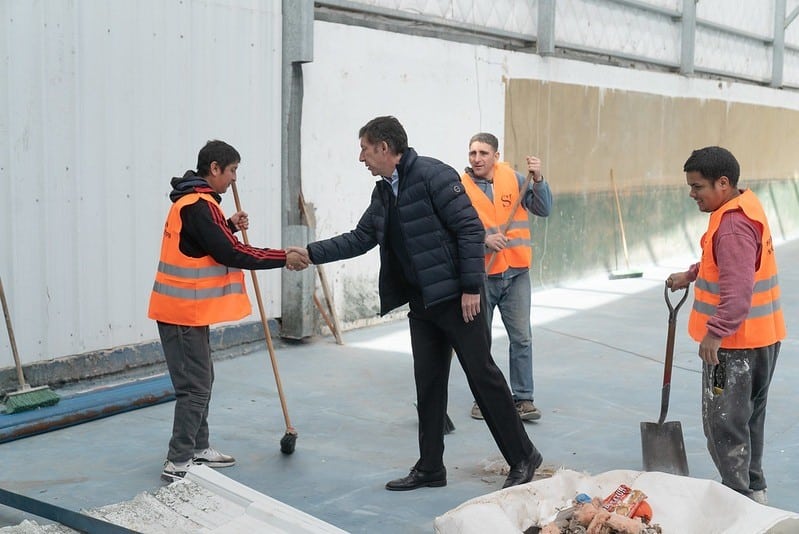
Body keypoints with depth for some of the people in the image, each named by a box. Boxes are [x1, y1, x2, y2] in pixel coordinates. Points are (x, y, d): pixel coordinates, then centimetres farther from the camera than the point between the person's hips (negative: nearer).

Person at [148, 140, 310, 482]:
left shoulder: (192, 201, 13)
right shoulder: (199, 206, -20)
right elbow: (232, 254, -23)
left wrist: (230, 226, 6)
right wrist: (283, 258, -19)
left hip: (187, 309, 11)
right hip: (185, 311, -11)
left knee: (201, 381, 19)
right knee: (194, 387, -5)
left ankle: (198, 449, 30)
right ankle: (178, 463, 1)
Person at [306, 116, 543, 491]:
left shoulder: (433, 175, -14)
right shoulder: (383, 193, 12)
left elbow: (470, 228, -17)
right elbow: (359, 239, 20)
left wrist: (471, 287, -19)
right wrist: (311, 253, 15)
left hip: (457, 297, -8)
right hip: (421, 302, 8)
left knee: (482, 375, -2)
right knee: (428, 384, 11)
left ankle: (523, 457, 12)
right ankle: (430, 468, 20)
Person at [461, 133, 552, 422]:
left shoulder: (513, 179, 2)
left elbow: (544, 209, -1)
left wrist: (538, 179, -16)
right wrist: (483, 241, -22)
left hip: (516, 273, 2)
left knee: (522, 338, 3)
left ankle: (523, 398, 13)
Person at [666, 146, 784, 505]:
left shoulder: (733, 226, -24)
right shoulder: (746, 205, 8)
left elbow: (738, 289, -31)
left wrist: (715, 333, -32)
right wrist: (691, 274, 21)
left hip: (736, 343, -11)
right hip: (761, 337, 11)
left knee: (724, 423, -3)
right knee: (748, 416, 20)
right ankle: (753, 489, 32)